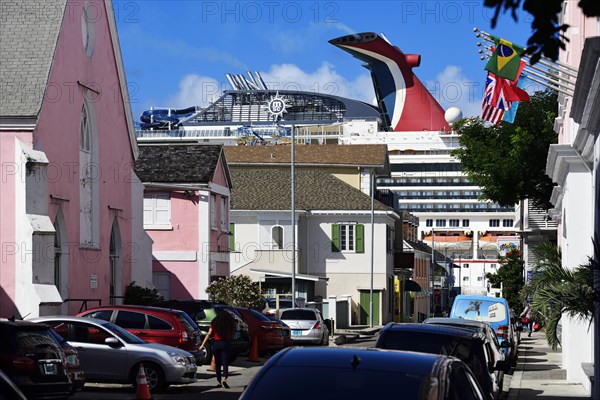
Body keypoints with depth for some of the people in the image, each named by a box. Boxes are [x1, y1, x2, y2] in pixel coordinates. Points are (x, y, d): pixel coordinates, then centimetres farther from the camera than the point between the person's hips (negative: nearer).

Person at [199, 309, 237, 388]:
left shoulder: (214, 322, 3)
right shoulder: (229, 323, 0)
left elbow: (209, 334, -1)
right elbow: (231, 335, -4)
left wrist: (203, 344, 0)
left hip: (216, 343, 2)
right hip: (224, 343, -2)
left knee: (217, 363, 11)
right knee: (225, 363, -2)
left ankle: (219, 382, 11)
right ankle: (224, 379, -22)